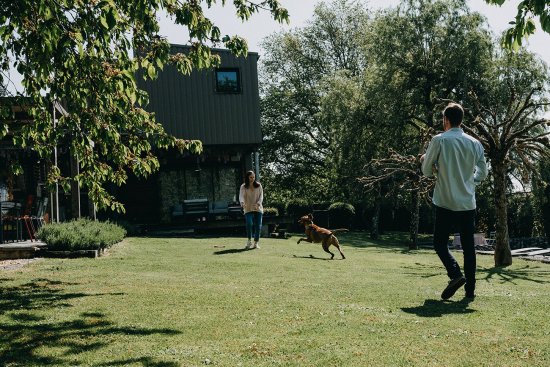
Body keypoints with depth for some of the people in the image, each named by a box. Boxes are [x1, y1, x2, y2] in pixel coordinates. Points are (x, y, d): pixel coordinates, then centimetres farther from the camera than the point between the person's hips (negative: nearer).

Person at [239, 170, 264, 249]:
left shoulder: (258, 185, 6)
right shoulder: (243, 187, 1)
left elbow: (261, 196, 0)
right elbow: (241, 196, -11)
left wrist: (258, 203, -19)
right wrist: (242, 203, -33)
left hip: (258, 208, 2)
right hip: (248, 209, -2)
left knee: (258, 225, -2)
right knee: (249, 223, -18)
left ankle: (256, 243, 7)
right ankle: (249, 241, -5)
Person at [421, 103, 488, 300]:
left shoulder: (439, 140, -6)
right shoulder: (475, 143, 6)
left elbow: (427, 171, 0)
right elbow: (482, 174, 12)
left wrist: (426, 161, 20)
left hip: (446, 203, -3)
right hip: (468, 204, 4)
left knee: (440, 243, 7)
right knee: (468, 246, 8)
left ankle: (455, 273, -15)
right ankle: (470, 289, 7)